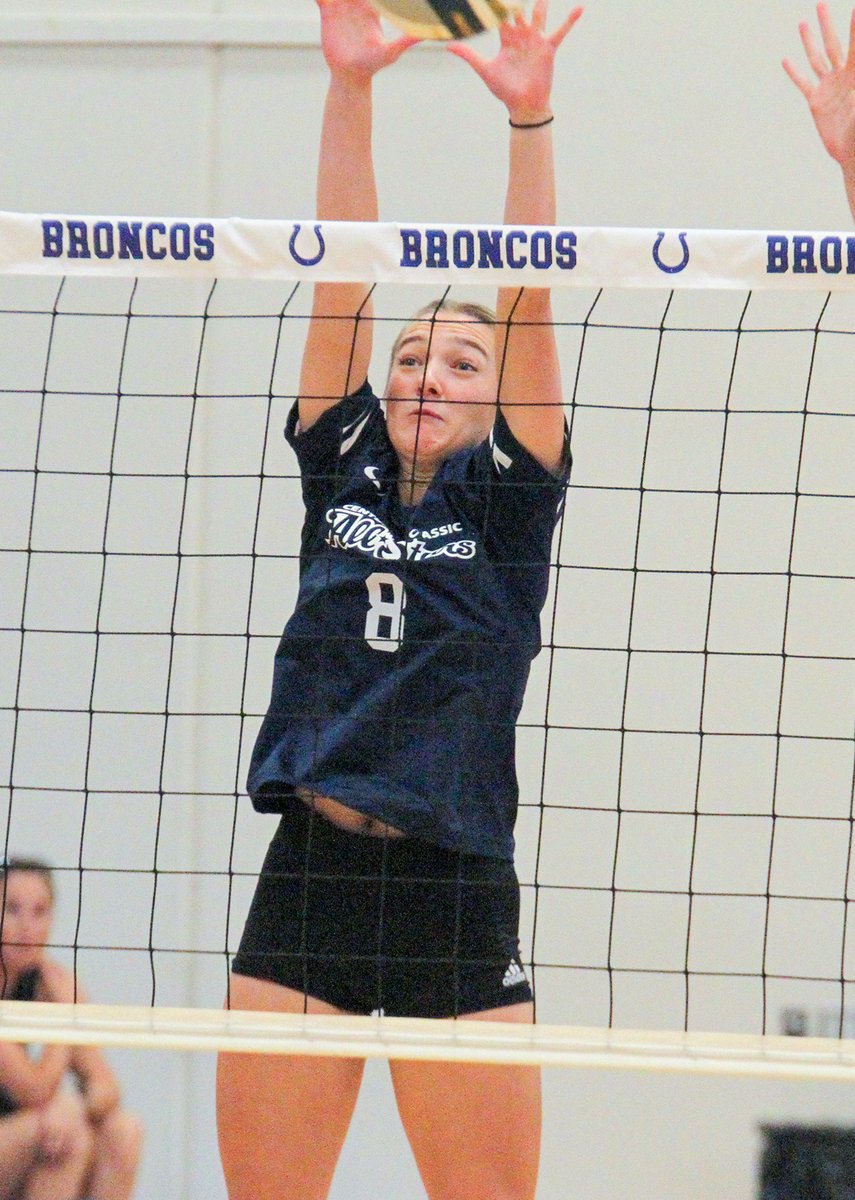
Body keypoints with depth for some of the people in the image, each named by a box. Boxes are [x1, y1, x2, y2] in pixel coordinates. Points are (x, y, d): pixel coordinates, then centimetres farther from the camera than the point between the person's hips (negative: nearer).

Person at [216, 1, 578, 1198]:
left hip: (457, 897, -2)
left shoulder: (508, 502, 4)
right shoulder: (343, 471, 10)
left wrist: (528, 116, -17)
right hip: (309, 878, 2)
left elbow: (531, 308, -7)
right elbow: (341, 281, 2)